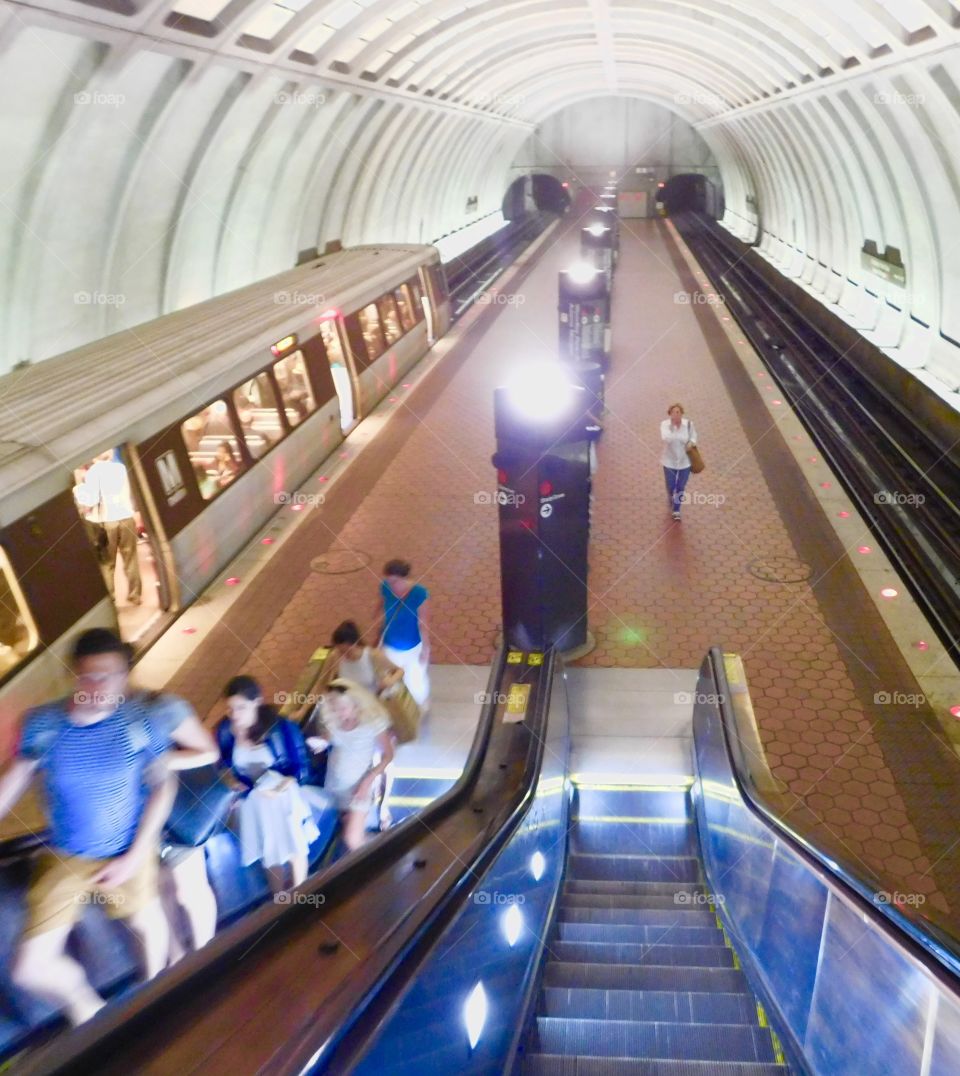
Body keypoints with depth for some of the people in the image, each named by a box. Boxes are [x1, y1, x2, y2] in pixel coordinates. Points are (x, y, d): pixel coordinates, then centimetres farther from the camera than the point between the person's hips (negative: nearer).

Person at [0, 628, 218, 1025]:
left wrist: (135, 856, -13)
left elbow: (162, 787, -12)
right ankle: (85, 1007, 35)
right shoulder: (41, 722, -18)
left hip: (128, 853, -1)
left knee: (147, 922, 23)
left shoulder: (143, 717, -22)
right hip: (63, 858, 1)